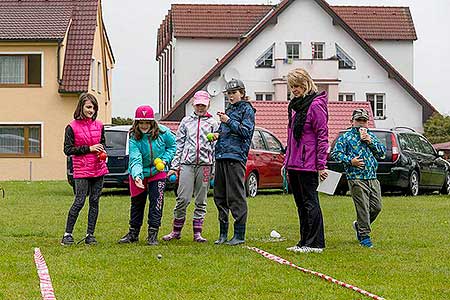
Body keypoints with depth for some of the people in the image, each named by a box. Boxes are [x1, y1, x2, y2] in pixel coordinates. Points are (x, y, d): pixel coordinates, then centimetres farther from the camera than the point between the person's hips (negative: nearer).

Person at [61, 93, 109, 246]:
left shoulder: (99, 125, 10)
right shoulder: (72, 127, -4)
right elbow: (68, 150, -7)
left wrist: (102, 150, 0)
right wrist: (89, 148, -13)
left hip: (98, 168, 5)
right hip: (81, 170, -5)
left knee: (94, 201, 5)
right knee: (79, 201, -7)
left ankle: (90, 235, 11)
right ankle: (68, 234, 2)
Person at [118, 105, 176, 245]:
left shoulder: (162, 132, -15)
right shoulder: (134, 138, -20)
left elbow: (172, 145, 5)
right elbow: (135, 159, -30)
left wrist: (165, 160, -10)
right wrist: (137, 176, -47)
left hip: (157, 172, 0)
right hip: (139, 174, 0)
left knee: (156, 203, -6)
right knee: (137, 203, 11)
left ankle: (153, 235, 1)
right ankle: (133, 233, 25)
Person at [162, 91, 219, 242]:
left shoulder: (213, 123, 11)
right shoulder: (186, 121, 14)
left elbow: (216, 147, 6)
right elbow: (179, 144, 12)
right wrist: (174, 166, 5)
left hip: (205, 164, 0)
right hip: (187, 163, 0)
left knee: (201, 201, 3)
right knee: (183, 199, -7)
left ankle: (197, 233, 8)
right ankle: (176, 231, 4)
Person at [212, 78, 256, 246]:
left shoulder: (247, 109, 0)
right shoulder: (229, 110, 23)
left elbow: (246, 131, -10)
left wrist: (229, 121, -13)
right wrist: (217, 135, 9)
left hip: (235, 156, -8)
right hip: (221, 156, 8)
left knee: (236, 196, -8)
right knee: (220, 196, 8)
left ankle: (240, 234, -4)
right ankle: (223, 233, 15)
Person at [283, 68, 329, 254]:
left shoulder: (316, 105, -10)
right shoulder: (295, 105, 16)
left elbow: (322, 136, -13)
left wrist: (321, 165, -17)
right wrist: (287, 162, 20)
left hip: (308, 164, -9)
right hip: (294, 164, 9)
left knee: (310, 203, -6)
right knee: (301, 203, 12)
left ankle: (314, 243, -3)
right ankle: (305, 242, 18)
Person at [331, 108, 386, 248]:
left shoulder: (371, 136, 18)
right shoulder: (346, 137, 3)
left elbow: (382, 153, 11)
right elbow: (335, 153, -3)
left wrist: (370, 142, -2)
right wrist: (350, 161, -15)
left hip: (372, 178, 5)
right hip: (356, 179, -5)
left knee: (377, 207, 5)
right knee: (363, 208, -8)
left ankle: (359, 225, 27)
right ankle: (364, 236, 0)